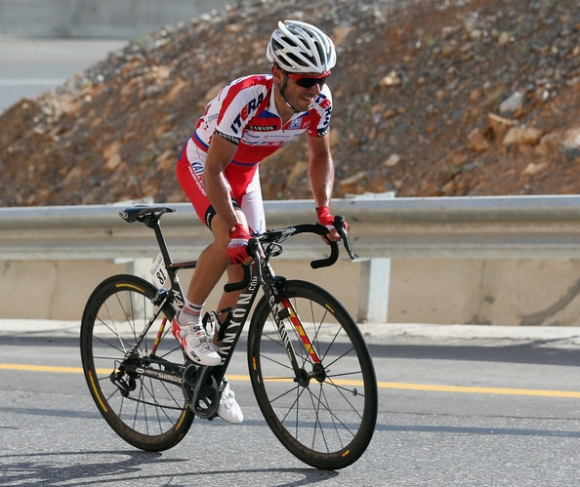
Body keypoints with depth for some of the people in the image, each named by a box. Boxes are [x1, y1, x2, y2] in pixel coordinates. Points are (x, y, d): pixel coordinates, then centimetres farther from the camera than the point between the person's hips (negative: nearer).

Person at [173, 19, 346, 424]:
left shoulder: (319, 103, -22)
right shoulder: (245, 99, -39)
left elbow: (321, 156, -3)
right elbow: (214, 170, -37)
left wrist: (324, 210, -15)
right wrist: (236, 229, -45)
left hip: (244, 173, 6)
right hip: (202, 166, -6)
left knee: (247, 277, 1)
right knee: (232, 240, -32)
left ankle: (213, 369, 17)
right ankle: (188, 321, -10)